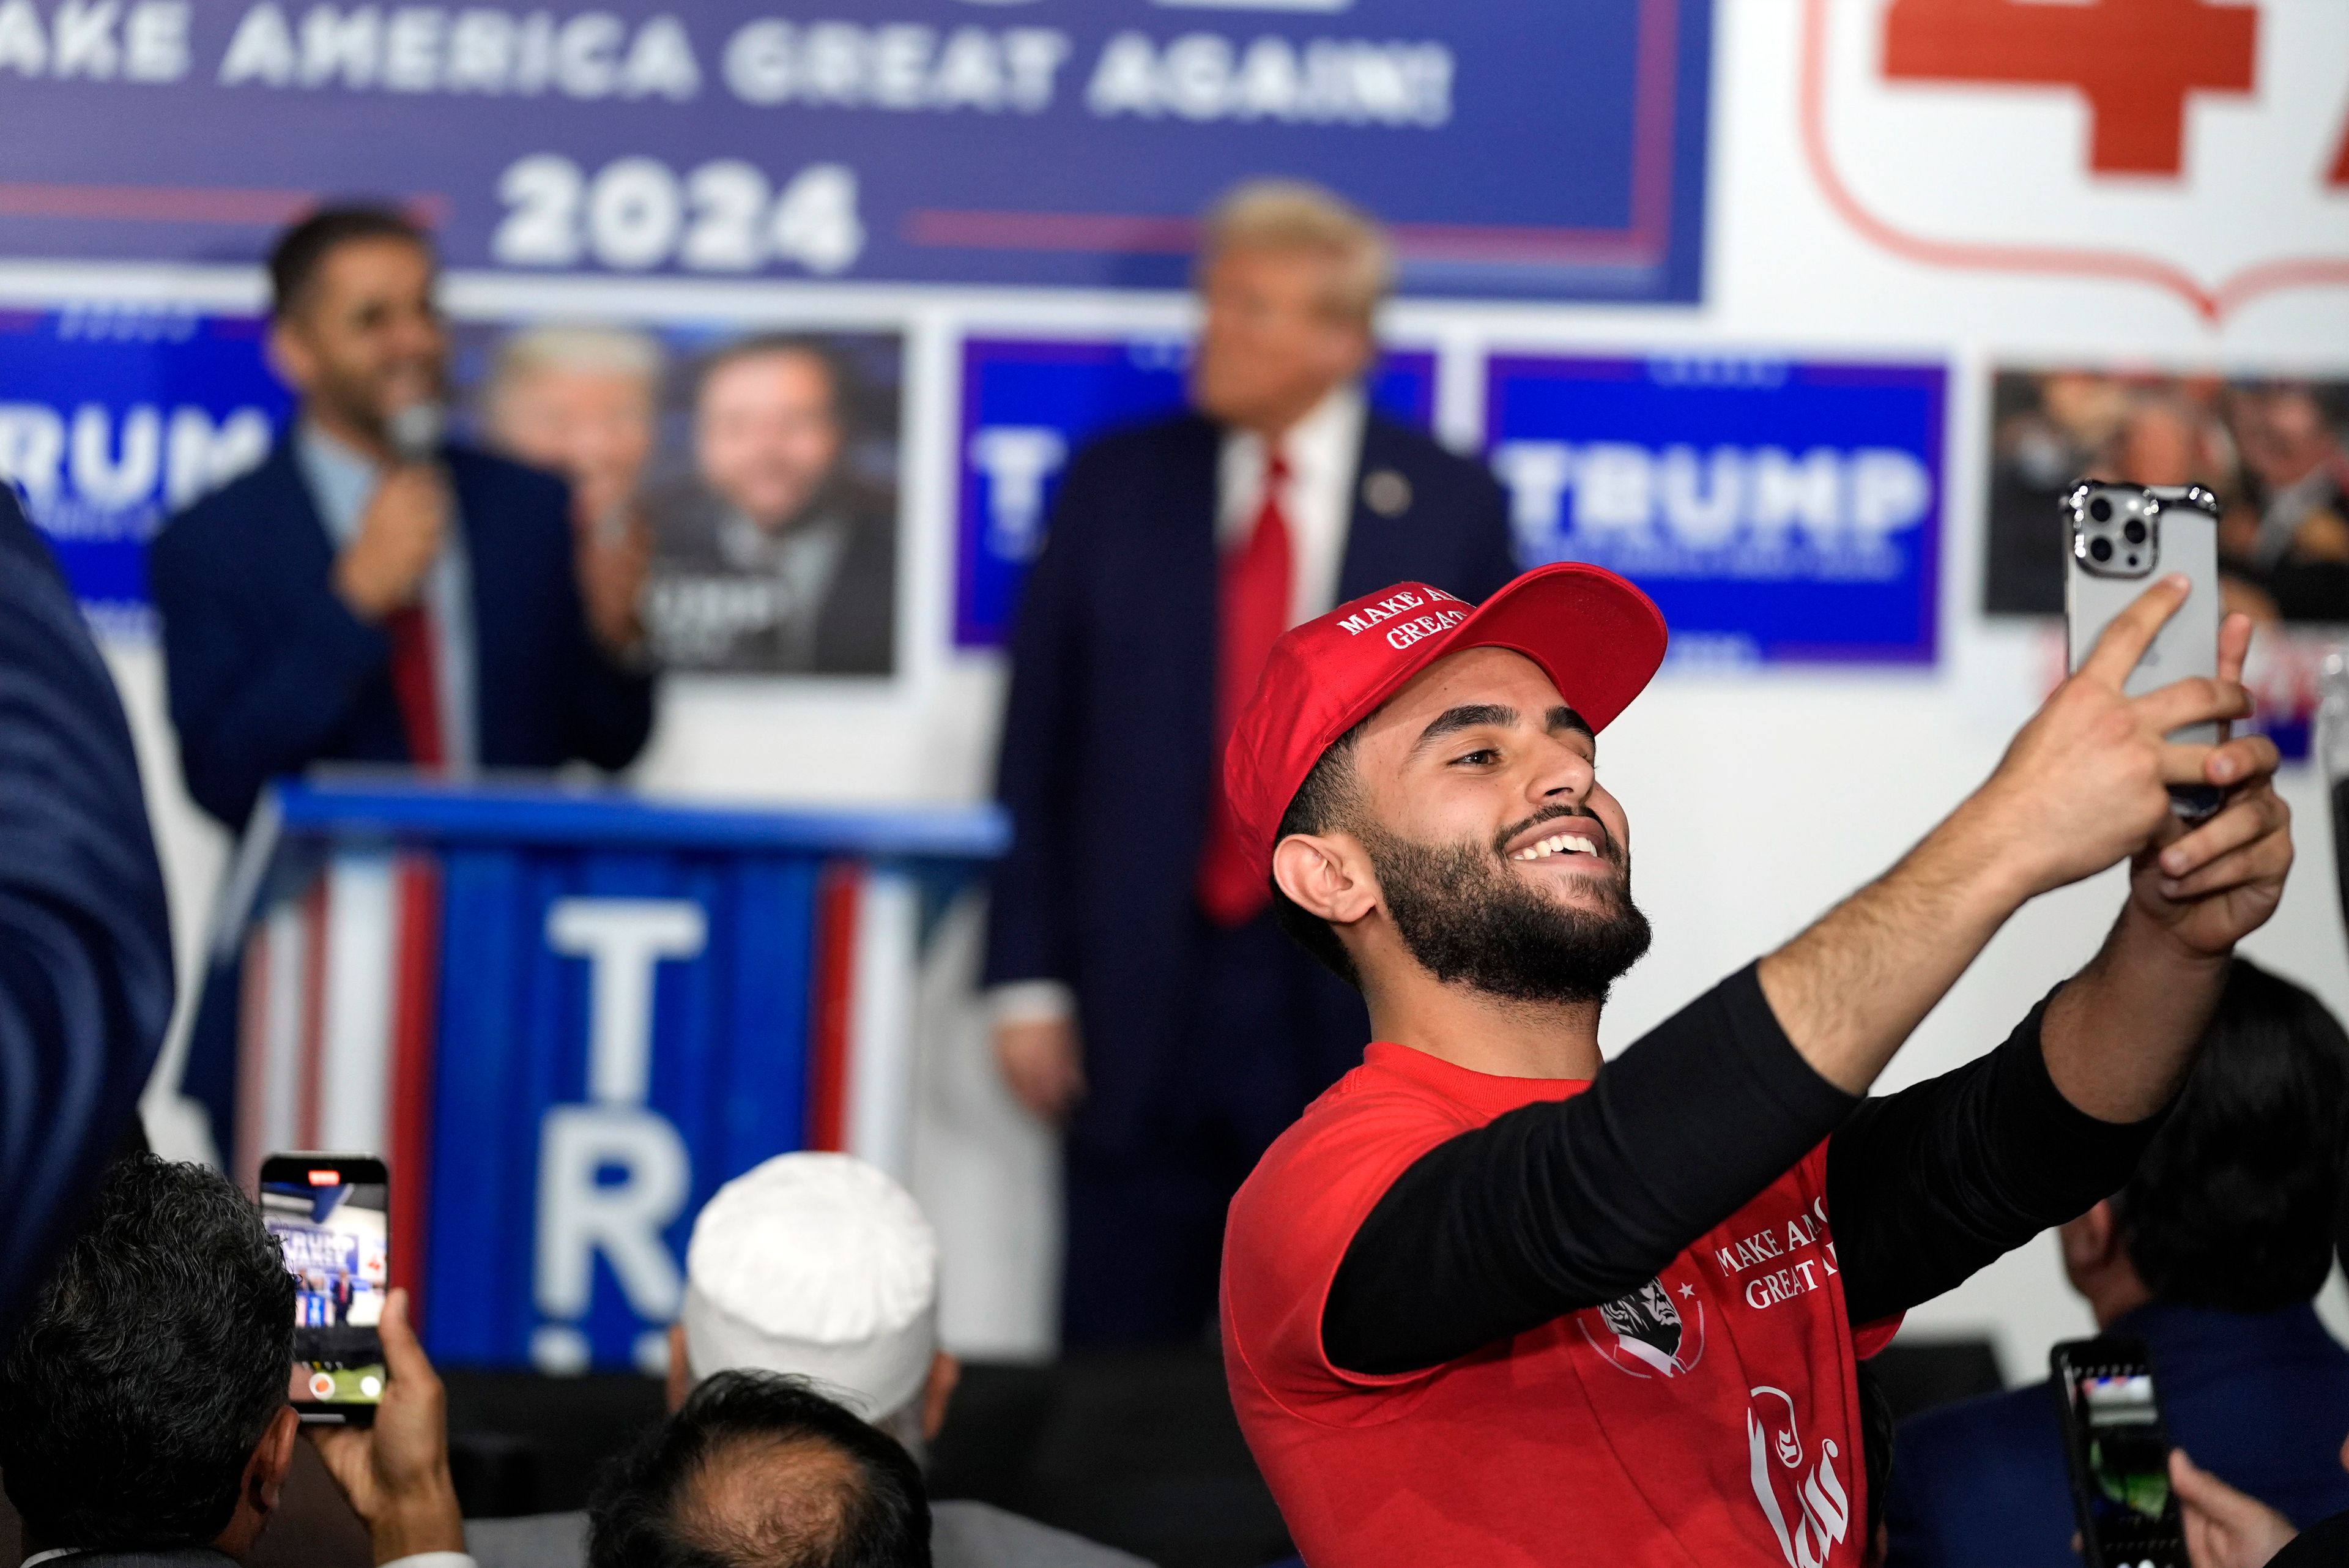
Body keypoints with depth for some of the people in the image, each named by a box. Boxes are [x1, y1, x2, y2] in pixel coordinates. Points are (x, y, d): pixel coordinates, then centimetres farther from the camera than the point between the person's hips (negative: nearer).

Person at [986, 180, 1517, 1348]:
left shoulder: (1450, 505, 3)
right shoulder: (1116, 486, 6)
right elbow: (1036, 743, 6)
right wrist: (1027, 978, 0)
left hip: (1359, 1006, -1)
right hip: (1140, 1005, 1)